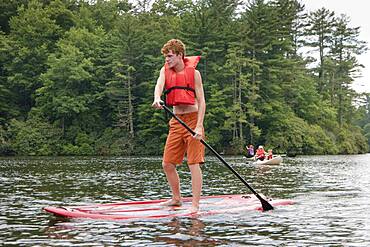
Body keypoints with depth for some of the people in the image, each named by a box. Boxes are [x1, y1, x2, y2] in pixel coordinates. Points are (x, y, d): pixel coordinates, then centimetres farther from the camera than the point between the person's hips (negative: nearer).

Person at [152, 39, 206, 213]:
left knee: (194, 163, -10)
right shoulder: (165, 71, 9)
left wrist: (199, 126, -18)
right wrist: (157, 99, -36)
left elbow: (201, 101, -7)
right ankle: (176, 198, 25)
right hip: (176, 121, 5)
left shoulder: (193, 73, -3)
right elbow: (159, 85, -12)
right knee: (167, 164, 6)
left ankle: (195, 205, -8)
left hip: (193, 119, -5)